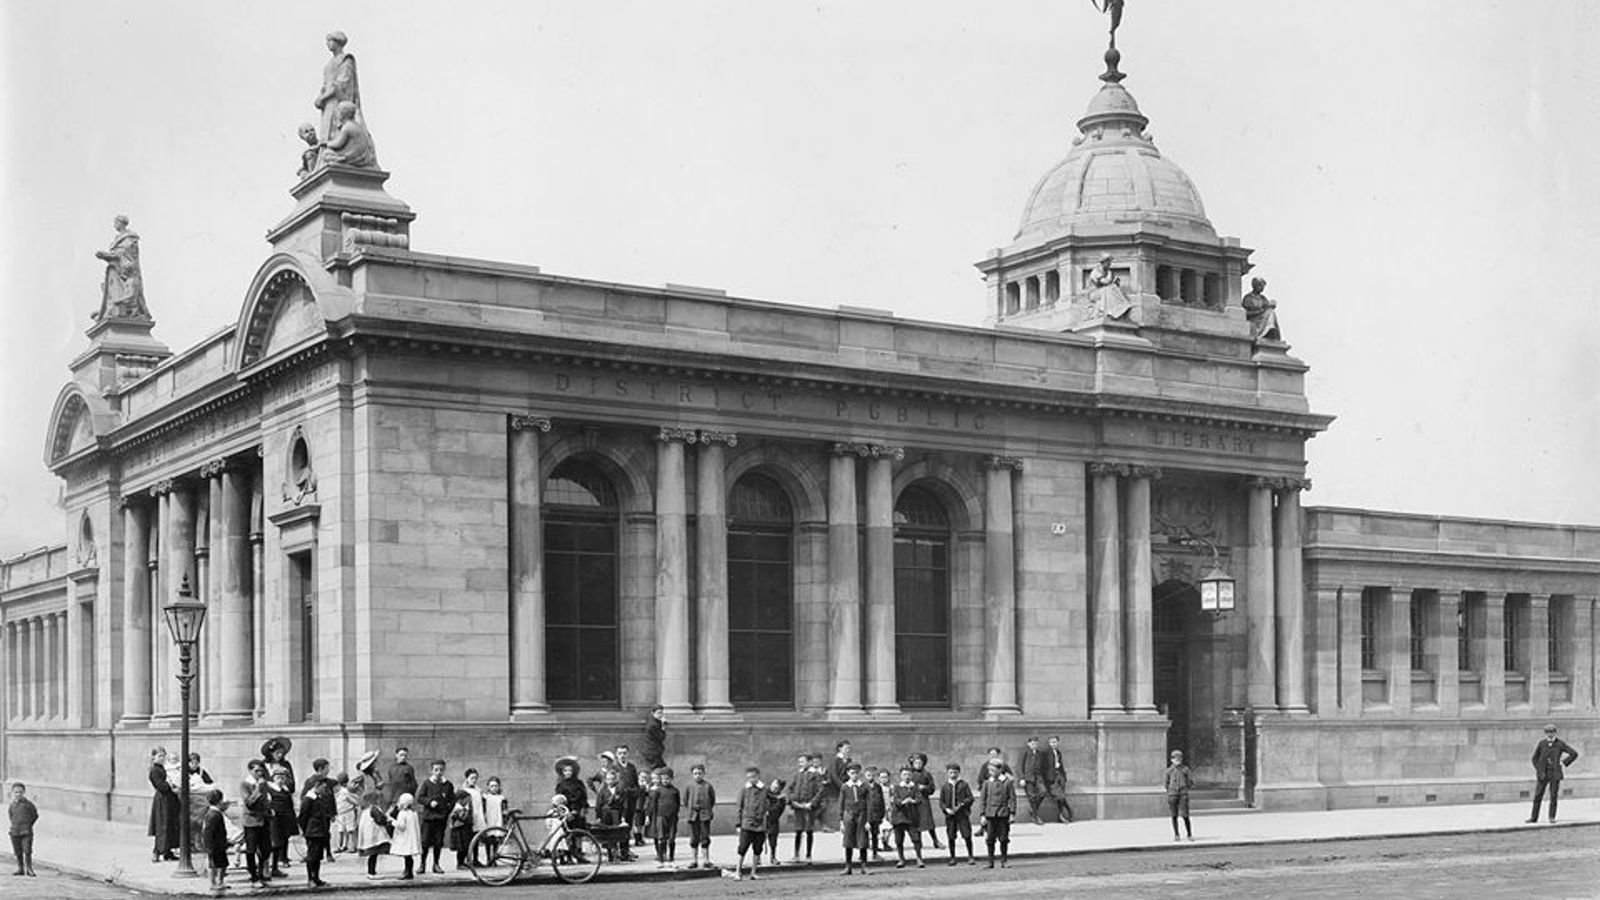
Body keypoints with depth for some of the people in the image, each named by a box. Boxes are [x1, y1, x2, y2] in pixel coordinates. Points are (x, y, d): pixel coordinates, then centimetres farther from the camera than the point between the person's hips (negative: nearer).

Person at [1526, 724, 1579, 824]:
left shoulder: (1560, 744, -2)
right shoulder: (1541, 743, 3)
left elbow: (1574, 754, 0)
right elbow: (1535, 758, 12)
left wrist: (1564, 763, -3)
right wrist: (1538, 769, 1)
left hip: (1555, 773, -1)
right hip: (1543, 774, 1)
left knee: (1553, 796, 0)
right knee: (1537, 796, 0)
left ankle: (1552, 817, 10)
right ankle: (1534, 817, 5)